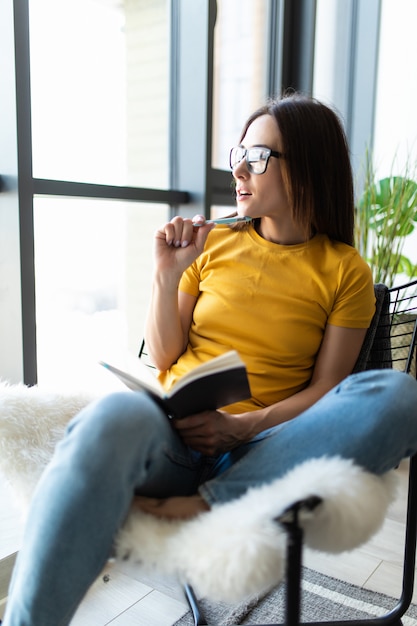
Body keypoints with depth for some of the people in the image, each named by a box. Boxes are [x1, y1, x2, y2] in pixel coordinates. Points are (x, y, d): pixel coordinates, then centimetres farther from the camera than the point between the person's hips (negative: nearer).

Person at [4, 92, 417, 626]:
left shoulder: (345, 271, 7)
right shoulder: (212, 243, 12)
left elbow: (325, 388, 2)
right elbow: (164, 357, 11)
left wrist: (244, 425, -14)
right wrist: (167, 275, -3)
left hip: (257, 446, 0)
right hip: (170, 430, 1)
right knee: (115, 417, -36)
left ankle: (208, 504, -28)